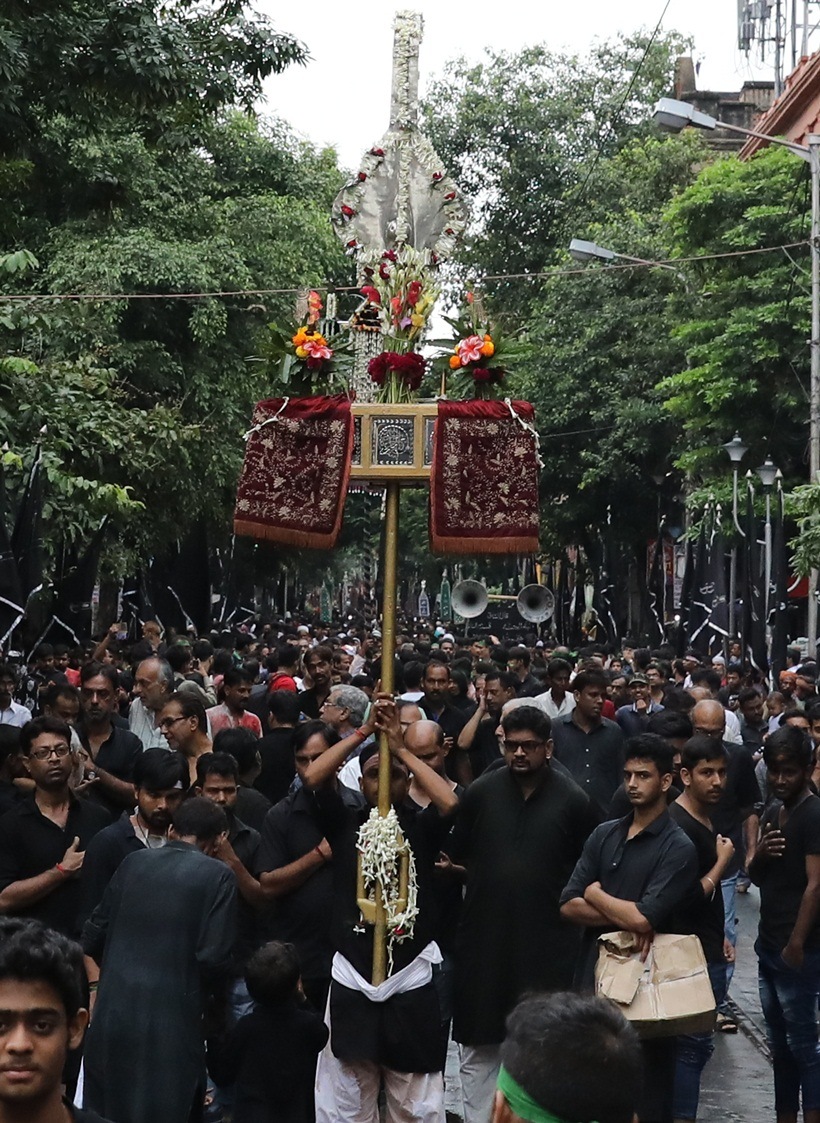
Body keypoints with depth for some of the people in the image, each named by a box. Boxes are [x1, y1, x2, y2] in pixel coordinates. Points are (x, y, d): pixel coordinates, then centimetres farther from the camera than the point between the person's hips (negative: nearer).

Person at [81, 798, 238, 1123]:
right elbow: (213, 957, -10)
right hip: (171, 1017, -4)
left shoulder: (134, 862, 7)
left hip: (113, 1010, 4)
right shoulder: (217, 875, -4)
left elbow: (93, 938, 9)